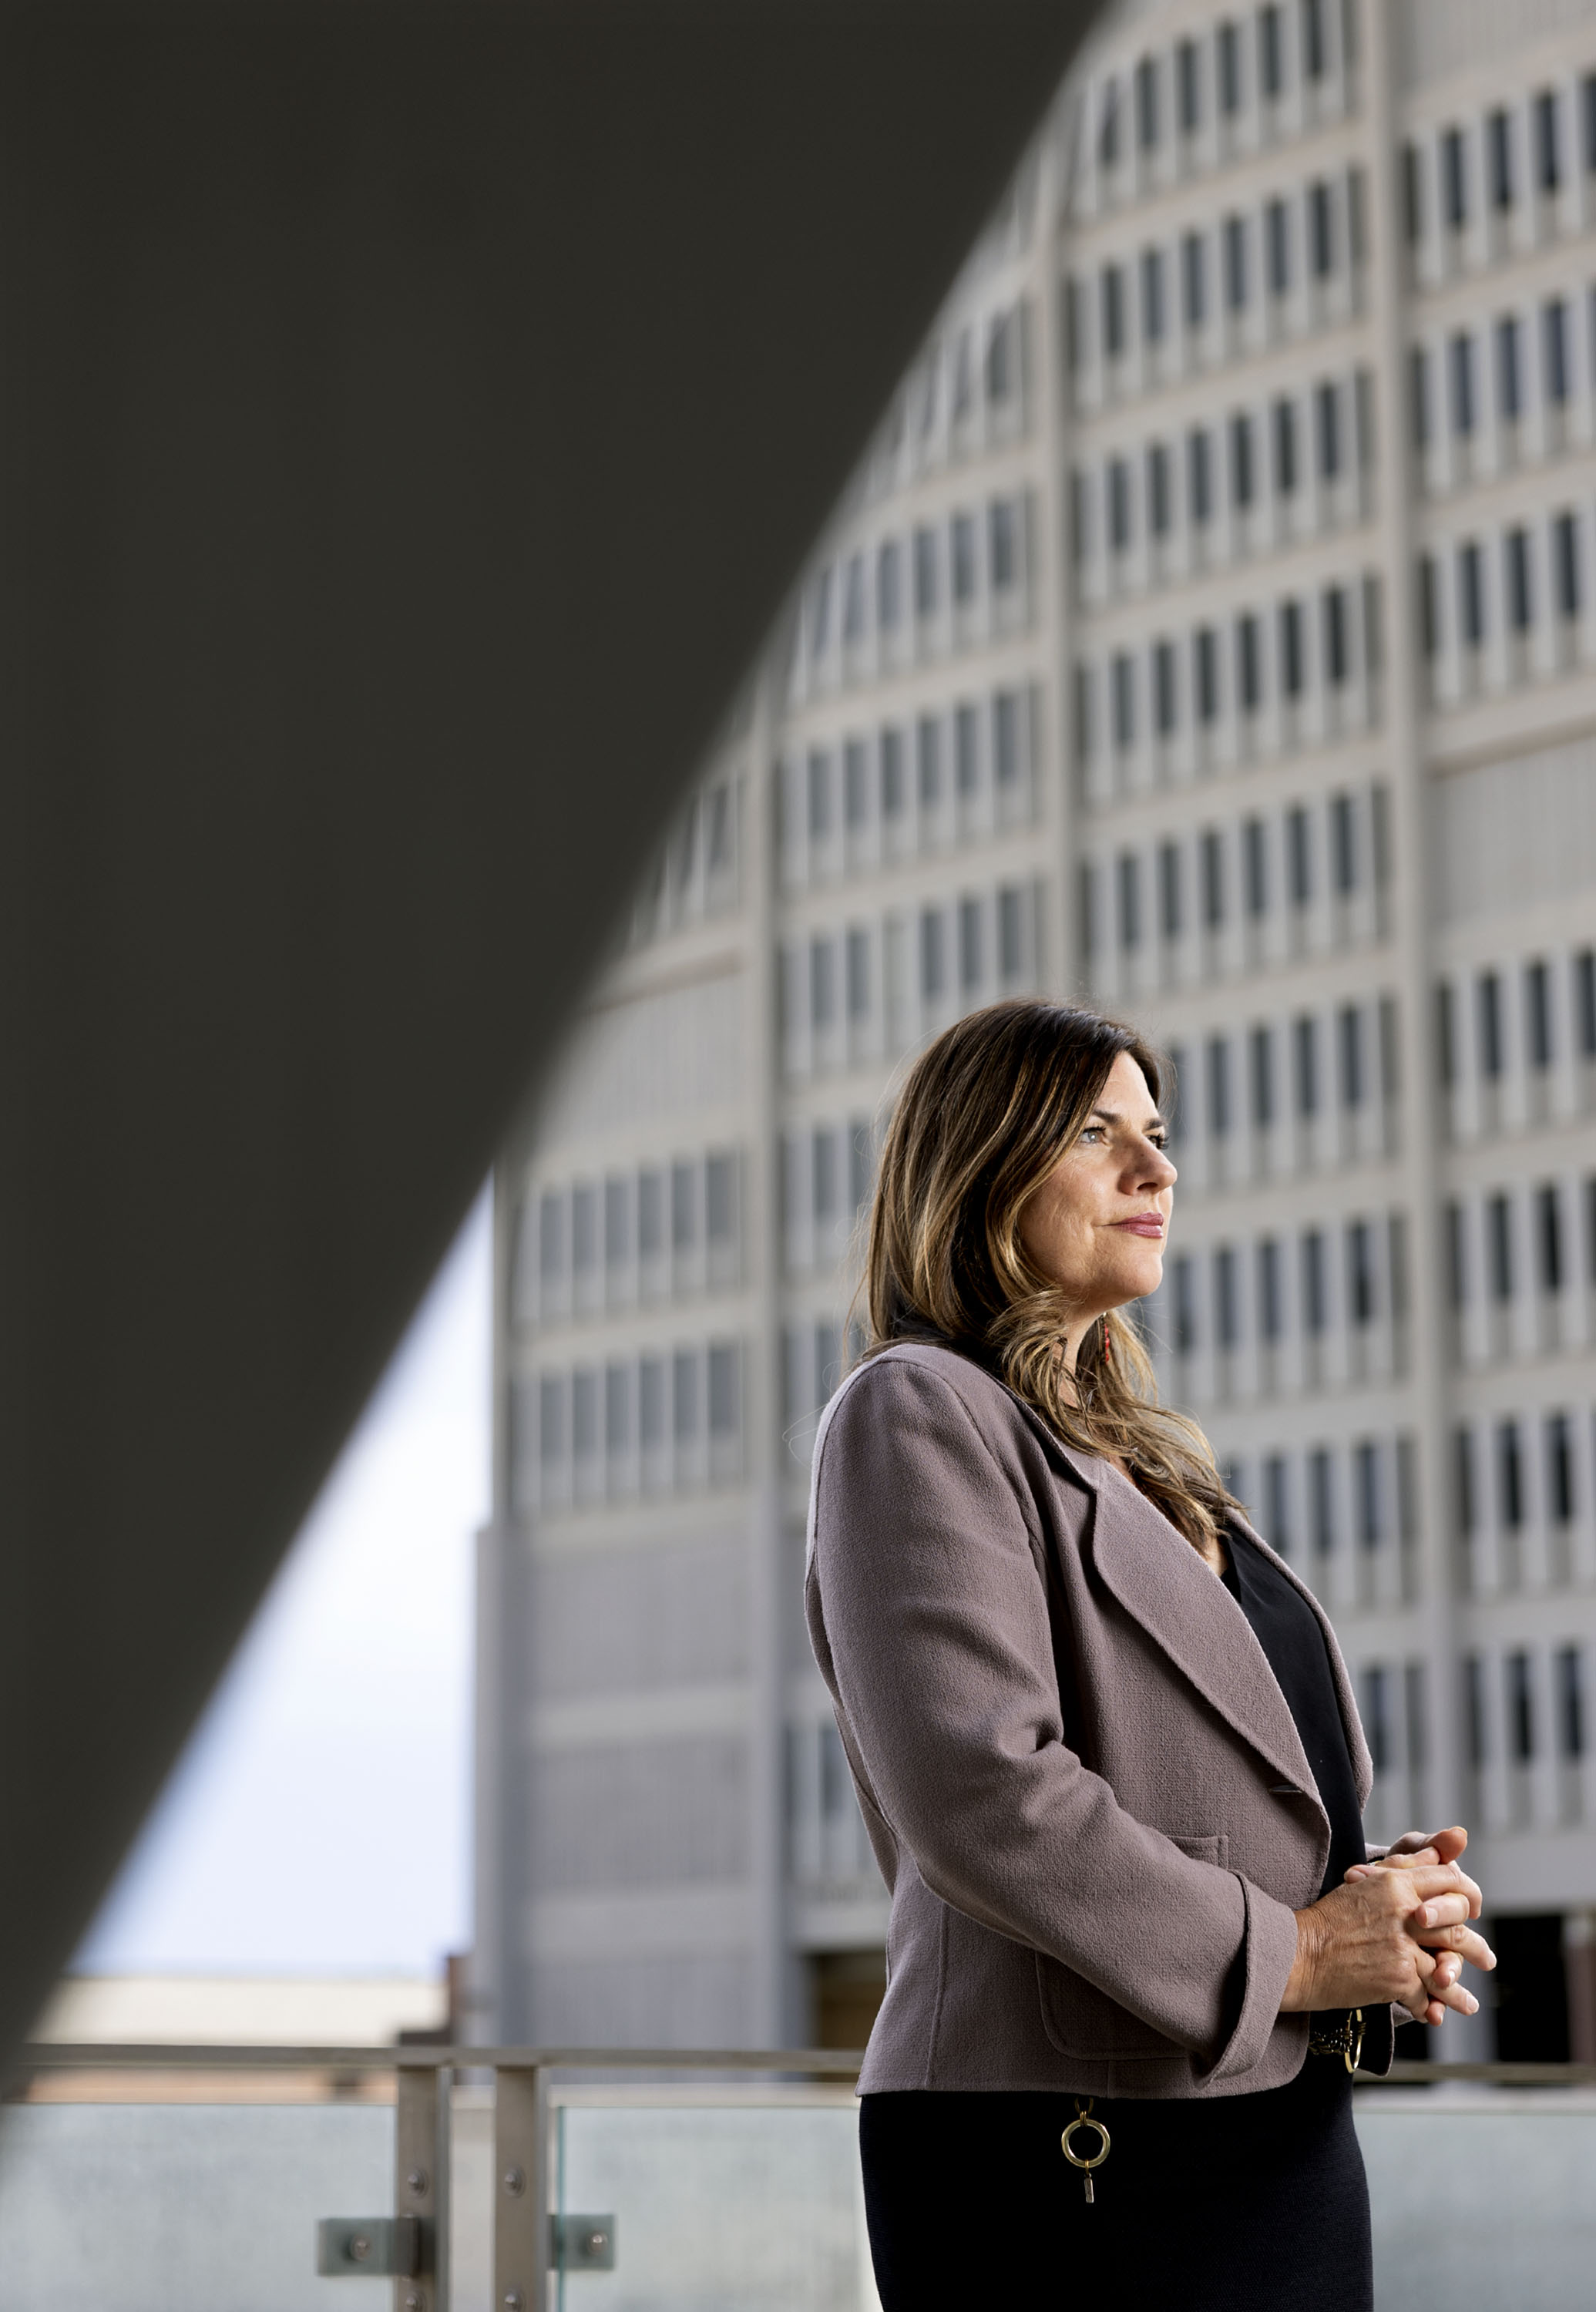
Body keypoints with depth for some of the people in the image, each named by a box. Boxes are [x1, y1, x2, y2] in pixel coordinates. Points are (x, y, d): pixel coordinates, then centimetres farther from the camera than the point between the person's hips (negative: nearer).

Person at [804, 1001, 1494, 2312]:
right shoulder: (916, 1415, -6)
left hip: (1288, 2141, 8)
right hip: (1080, 2161, -8)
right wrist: (1280, 1951, -13)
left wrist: (1378, 1897, 2)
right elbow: (975, 1789, -19)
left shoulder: (1146, 1462, 21)